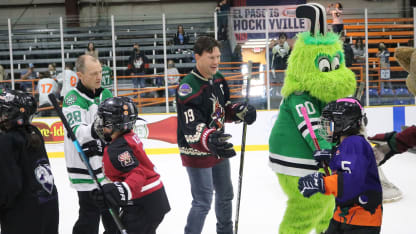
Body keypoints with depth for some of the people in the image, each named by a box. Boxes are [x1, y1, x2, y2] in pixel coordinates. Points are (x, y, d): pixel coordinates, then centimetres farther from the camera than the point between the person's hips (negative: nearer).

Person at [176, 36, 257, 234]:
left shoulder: (218, 79, 1)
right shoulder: (188, 88, -27)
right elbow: (191, 128, -35)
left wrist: (241, 111, -5)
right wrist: (209, 140, -52)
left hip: (218, 148, 9)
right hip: (197, 153, -9)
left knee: (225, 195, 24)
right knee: (203, 202, -7)